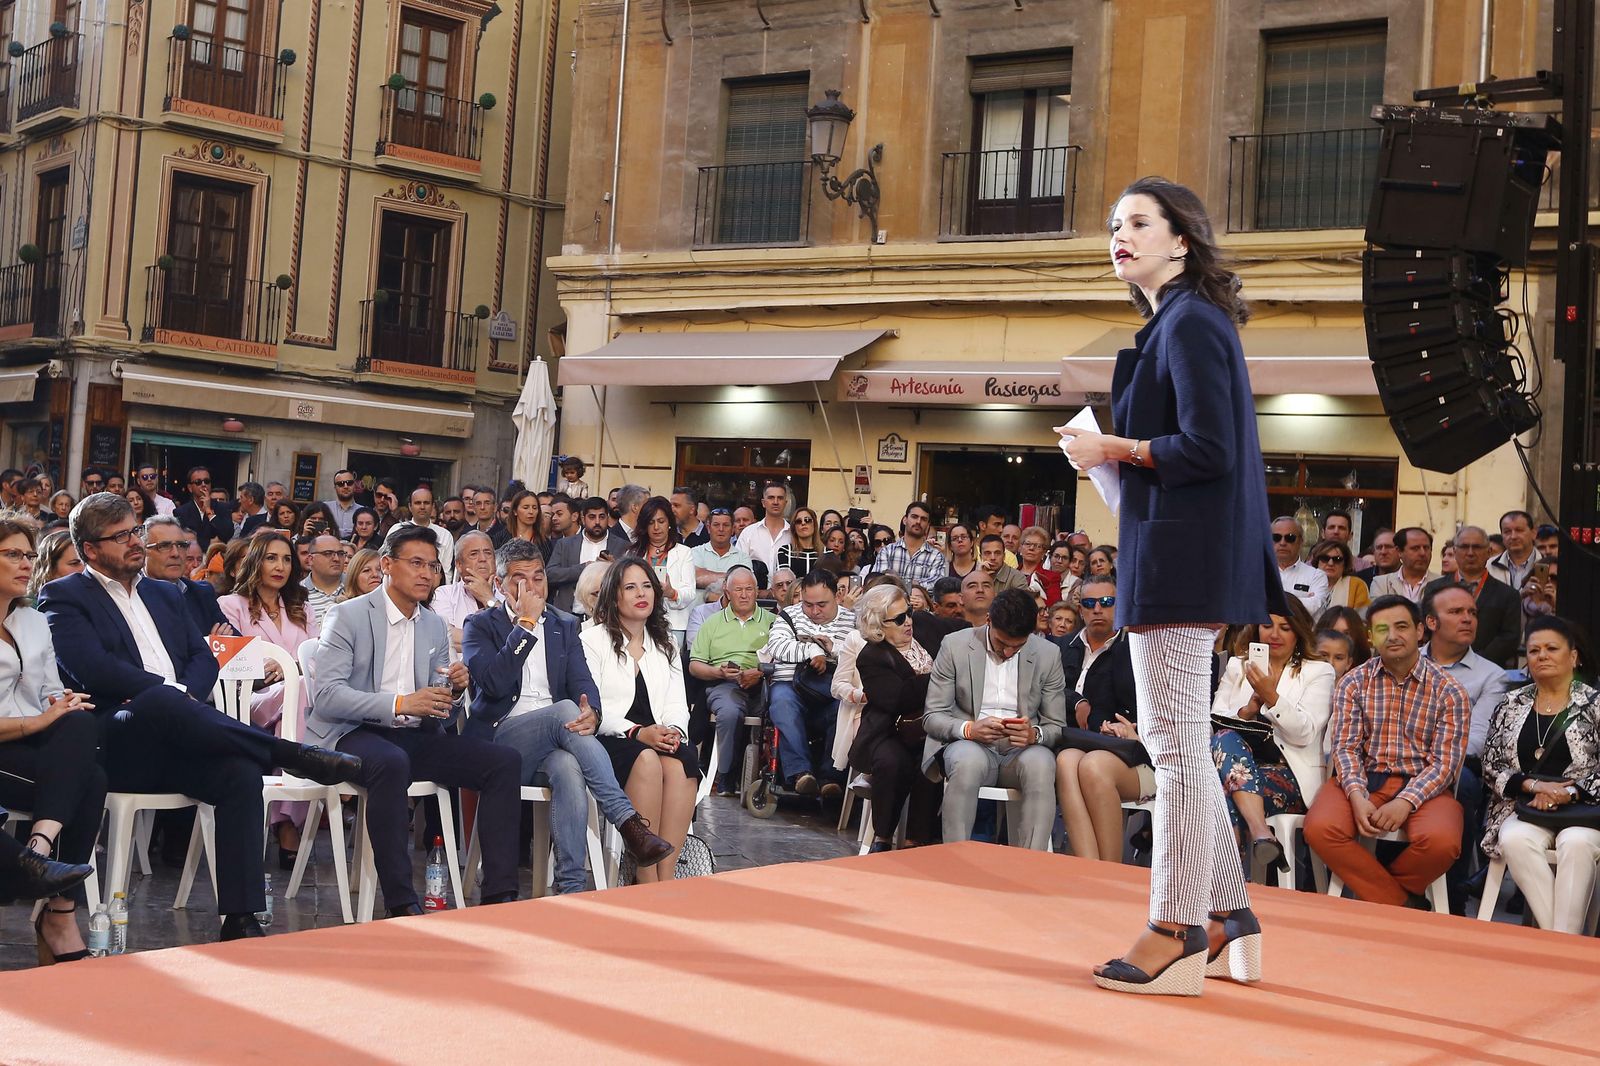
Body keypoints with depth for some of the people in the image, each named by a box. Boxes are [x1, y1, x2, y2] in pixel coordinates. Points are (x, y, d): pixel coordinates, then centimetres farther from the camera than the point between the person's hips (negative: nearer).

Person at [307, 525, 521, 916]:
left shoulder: (435, 626, 17)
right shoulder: (348, 616, -3)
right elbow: (327, 695, -15)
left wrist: (454, 690, -6)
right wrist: (400, 703, -24)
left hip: (416, 737, 6)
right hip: (358, 734, -6)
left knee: (504, 762, -14)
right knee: (393, 763, -40)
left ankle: (499, 893, -17)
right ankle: (401, 901, -32)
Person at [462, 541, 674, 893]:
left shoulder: (564, 625, 21)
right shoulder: (481, 626, 10)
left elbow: (583, 681, 7)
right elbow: (494, 682, -11)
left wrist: (592, 713, -18)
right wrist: (526, 623, -10)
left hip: (553, 742, 3)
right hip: (500, 740, -3)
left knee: (569, 769, -36)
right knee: (565, 709, -33)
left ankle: (572, 884, -38)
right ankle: (628, 822, -37)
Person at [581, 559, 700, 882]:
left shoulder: (665, 642, 22)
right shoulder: (593, 640, 5)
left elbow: (676, 703, 14)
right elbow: (592, 708, -5)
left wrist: (674, 731, -10)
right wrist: (637, 733, -20)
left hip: (660, 737, 4)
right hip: (609, 741, -4)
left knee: (679, 763, -32)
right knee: (647, 760, -36)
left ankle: (666, 877, -34)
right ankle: (646, 878, -34)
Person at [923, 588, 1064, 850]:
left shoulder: (1048, 654, 4)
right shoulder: (955, 646, 0)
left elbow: (1057, 727, 7)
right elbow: (932, 717, 0)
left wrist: (1035, 735, -18)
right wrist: (968, 729, -22)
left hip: (1022, 750, 1)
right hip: (969, 745, -1)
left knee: (1040, 762, -35)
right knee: (968, 760, -38)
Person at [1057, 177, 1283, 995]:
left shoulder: (1188, 325, -12)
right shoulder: (1183, 321, 19)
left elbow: (1207, 449, -20)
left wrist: (1115, 449, -9)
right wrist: (1120, 448, 10)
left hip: (1180, 558, -11)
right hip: (1188, 557, 11)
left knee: (1175, 742, -6)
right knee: (1173, 738, 16)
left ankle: (1177, 940, 1)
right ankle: (1226, 920, 24)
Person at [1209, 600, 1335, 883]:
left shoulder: (1319, 672, 11)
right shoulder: (1237, 666, 22)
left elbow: (1305, 734, -3)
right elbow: (1215, 723, 11)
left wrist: (1272, 698, -16)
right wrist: (1248, 709, -7)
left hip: (1291, 774, -3)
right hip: (1239, 767, 3)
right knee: (1226, 738, -36)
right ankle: (1263, 838, -48)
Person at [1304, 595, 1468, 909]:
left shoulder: (1448, 691, 2)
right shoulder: (1354, 683, 8)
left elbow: (1444, 762, -4)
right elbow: (1344, 747, -1)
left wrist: (1405, 803, -20)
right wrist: (1357, 797, -20)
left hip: (1423, 788, -1)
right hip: (1364, 780, 1)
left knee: (1441, 841, -34)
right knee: (1319, 828, -29)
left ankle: (1373, 889, -1)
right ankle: (1404, 905, -12)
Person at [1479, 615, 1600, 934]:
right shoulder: (1511, 705, 13)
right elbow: (1491, 768, 9)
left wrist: (1567, 794, -15)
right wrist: (1534, 785, -7)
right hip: (1524, 808, 2)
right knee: (1514, 839, -32)